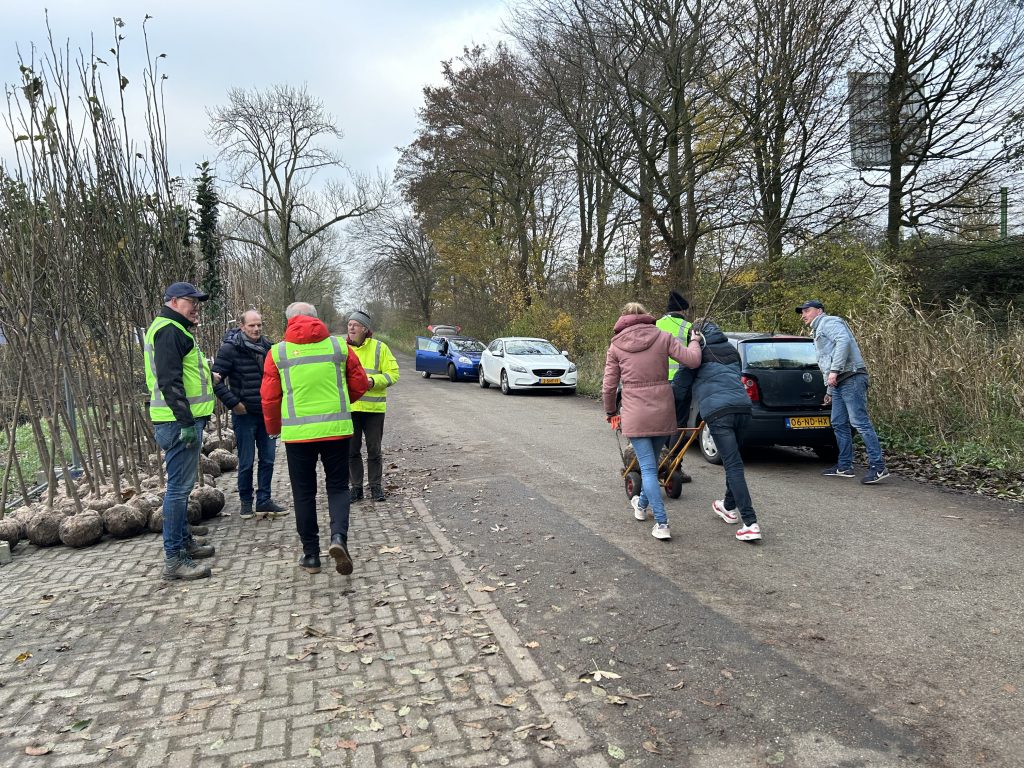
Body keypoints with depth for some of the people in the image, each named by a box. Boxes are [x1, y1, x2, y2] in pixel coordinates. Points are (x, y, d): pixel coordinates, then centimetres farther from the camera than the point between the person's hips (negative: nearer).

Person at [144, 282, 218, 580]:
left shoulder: (176, 330, 22)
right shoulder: (168, 330, -12)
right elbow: (169, 381, -21)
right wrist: (186, 423, -24)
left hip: (184, 420, 11)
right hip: (179, 422, -11)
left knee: (182, 485, 18)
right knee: (179, 486, -8)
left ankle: (184, 542, 30)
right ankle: (174, 559, -4)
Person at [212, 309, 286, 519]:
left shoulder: (267, 347, 6)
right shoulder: (230, 349, -11)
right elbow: (216, 379, -14)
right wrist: (233, 403, -15)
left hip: (268, 413, 5)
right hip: (244, 414, -5)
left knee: (268, 459, 8)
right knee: (246, 462, 3)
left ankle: (264, 500, 18)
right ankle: (245, 502, 19)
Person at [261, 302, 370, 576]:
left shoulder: (277, 352, 1)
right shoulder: (338, 346, 3)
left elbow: (269, 397, 2)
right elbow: (359, 384, 8)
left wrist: (273, 428, 19)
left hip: (297, 432, 0)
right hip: (336, 429, 0)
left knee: (304, 493, 12)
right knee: (338, 486, 13)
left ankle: (311, 556, 17)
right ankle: (338, 536, -10)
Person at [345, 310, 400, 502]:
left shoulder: (379, 348, -1)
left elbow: (393, 374, -3)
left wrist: (373, 381, -18)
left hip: (373, 407, -2)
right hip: (348, 408, 2)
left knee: (374, 450, 6)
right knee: (351, 450, 7)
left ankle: (376, 486, 19)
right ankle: (356, 486, 20)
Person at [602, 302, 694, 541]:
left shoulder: (616, 346, 3)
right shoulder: (662, 337, 2)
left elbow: (608, 387, 3)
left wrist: (610, 411, 21)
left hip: (635, 414, -2)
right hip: (663, 412, 2)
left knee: (648, 468, 2)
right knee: (652, 462, 22)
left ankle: (662, 524, -4)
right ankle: (642, 505, 43)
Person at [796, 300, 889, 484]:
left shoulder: (828, 322, 0)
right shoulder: (818, 331, 30)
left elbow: (844, 340, -19)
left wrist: (834, 370, -24)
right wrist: (830, 390, 29)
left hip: (851, 378, -11)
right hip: (839, 383, 11)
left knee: (860, 422, -13)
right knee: (839, 424, 10)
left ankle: (878, 467, -13)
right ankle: (845, 466, 15)